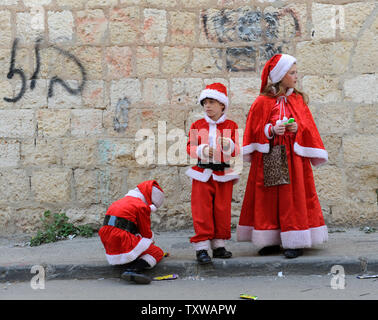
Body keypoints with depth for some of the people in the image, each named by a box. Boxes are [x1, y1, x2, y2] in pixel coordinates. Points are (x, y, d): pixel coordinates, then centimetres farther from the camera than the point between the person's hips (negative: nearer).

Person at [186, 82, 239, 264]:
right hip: (202, 174, -1)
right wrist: (202, 150, -18)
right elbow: (190, 147, 2)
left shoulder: (231, 126, 3)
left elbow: (235, 151, -1)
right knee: (202, 211, -3)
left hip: (223, 174, 1)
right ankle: (202, 248, 0)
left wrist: (228, 145, -22)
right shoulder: (197, 125, 5)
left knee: (222, 210, 6)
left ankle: (219, 246, 18)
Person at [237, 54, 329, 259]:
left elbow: (308, 127, 10)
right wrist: (271, 130, -16)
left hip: (293, 157, 2)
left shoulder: (298, 100, 9)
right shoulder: (263, 102, 0)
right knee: (268, 199, 2)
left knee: (293, 198, -2)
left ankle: (294, 243, 2)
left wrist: (298, 129, -10)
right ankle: (272, 241, 11)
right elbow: (255, 130, 0)